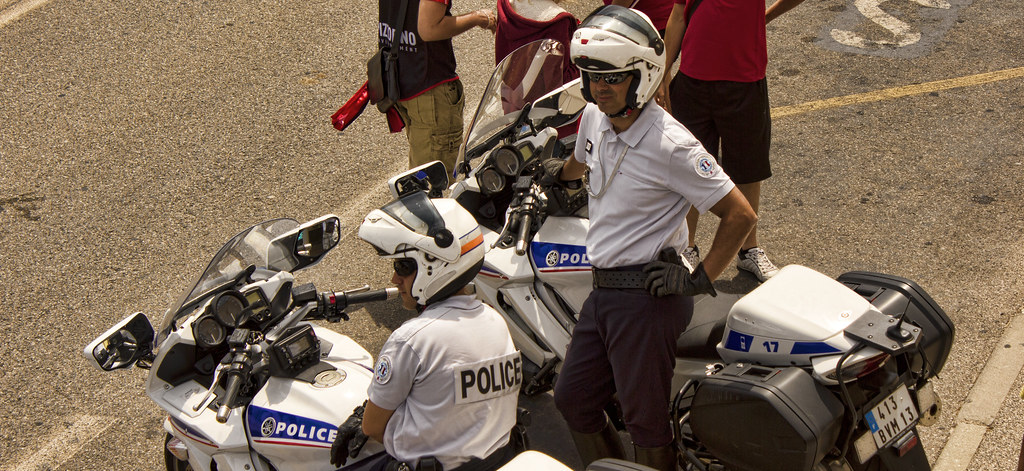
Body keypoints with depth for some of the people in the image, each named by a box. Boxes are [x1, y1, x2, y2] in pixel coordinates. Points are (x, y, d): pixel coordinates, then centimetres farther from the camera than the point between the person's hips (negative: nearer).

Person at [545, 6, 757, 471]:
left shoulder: (669, 145, -18)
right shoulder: (593, 118, 5)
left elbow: (740, 214, -16)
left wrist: (700, 279, -15)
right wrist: (560, 171, 51)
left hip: (647, 295, -8)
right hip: (602, 290, 8)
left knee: (646, 422, 0)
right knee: (573, 399, 16)